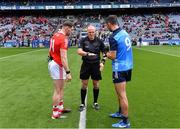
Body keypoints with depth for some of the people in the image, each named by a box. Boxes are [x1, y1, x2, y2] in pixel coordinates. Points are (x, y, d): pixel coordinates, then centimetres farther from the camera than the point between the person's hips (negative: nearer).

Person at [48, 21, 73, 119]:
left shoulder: (55, 35, 9)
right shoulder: (63, 39, -19)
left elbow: (50, 51, 18)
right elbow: (63, 58, -26)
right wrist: (68, 72, -25)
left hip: (52, 63, 10)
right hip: (57, 65, -10)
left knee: (61, 88, 22)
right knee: (58, 91, 2)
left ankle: (60, 107, 36)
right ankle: (55, 114, 13)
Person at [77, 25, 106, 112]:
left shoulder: (99, 41, 0)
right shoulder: (83, 40, -5)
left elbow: (104, 53, 9)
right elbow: (79, 51, -20)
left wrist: (102, 62, -5)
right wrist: (87, 54, -37)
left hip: (96, 65, 1)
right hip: (86, 65, -1)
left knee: (96, 84, 7)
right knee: (84, 84, 3)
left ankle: (95, 103, 24)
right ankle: (82, 104, 15)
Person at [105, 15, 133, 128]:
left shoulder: (113, 37, -19)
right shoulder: (124, 32, 6)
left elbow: (112, 56, -17)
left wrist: (106, 54, 3)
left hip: (120, 68, -9)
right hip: (127, 66, 9)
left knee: (122, 95, 0)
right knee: (120, 93, 23)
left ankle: (125, 122, 9)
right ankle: (121, 112, 38)